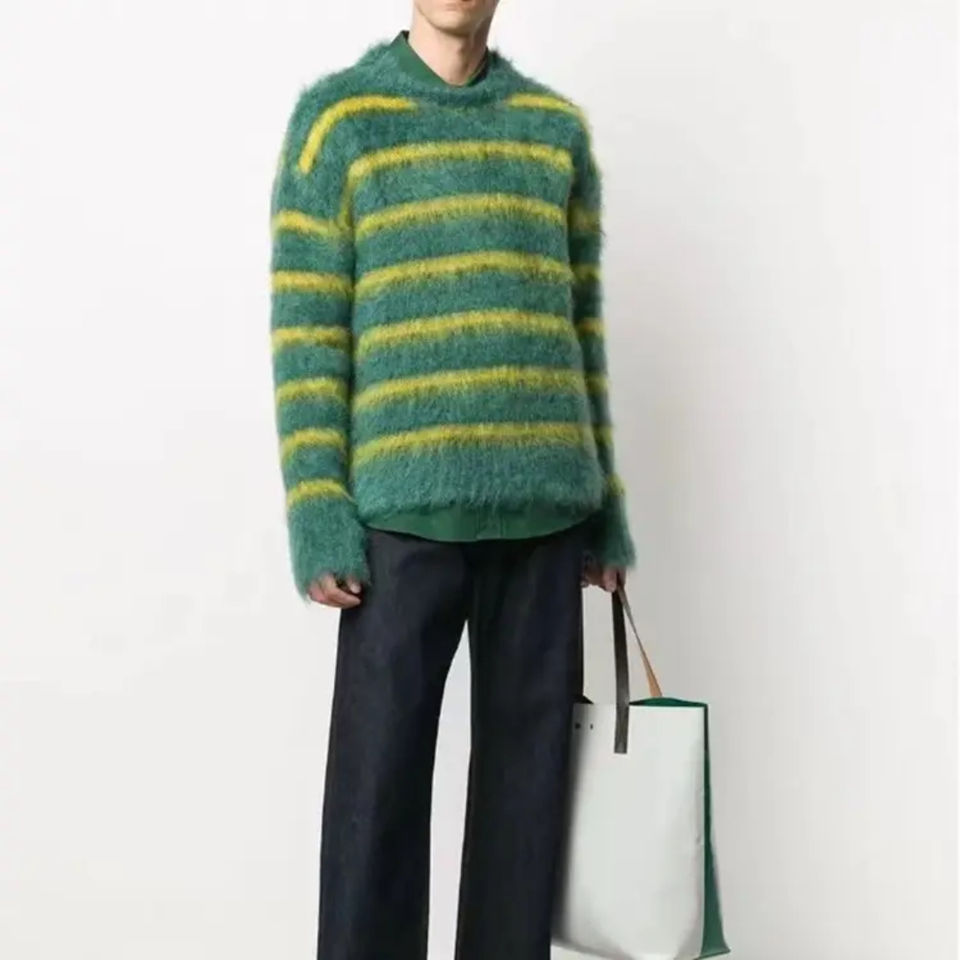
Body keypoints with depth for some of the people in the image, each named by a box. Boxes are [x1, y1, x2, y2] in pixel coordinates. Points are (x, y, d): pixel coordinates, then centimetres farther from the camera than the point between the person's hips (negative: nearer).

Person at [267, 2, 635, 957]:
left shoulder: (558, 127, 15)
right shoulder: (338, 114, 4)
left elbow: (580, 323, 16)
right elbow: (305, 326, -1)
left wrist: (606, 501, 12)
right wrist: (317, 511, -9)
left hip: (545, 501, 4)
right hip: (406, 502, -3)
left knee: (527, 766, 7)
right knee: (380, 771, -1)